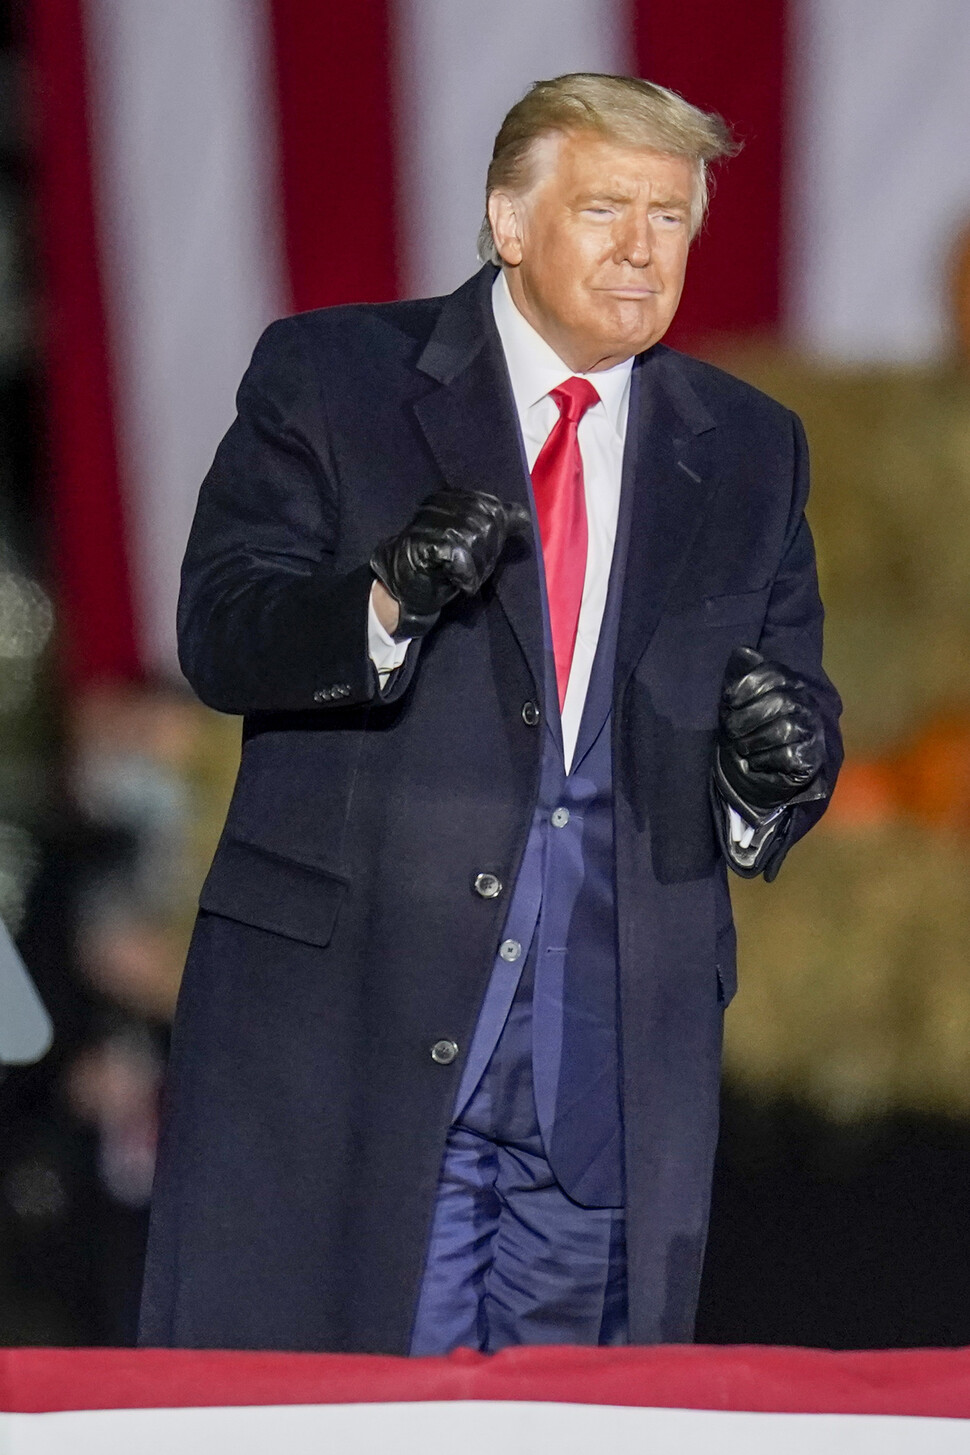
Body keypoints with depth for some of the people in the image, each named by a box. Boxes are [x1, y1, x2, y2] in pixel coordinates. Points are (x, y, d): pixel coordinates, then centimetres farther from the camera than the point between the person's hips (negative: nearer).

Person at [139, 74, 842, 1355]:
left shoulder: (750, 452, 14)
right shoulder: (327, 376, 4)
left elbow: (800, 710, 14)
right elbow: (219, 634, -5)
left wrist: (775, 768, -10)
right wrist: (388, 601, -24)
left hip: (617, 1047, 3)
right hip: (348, 1015, -3)